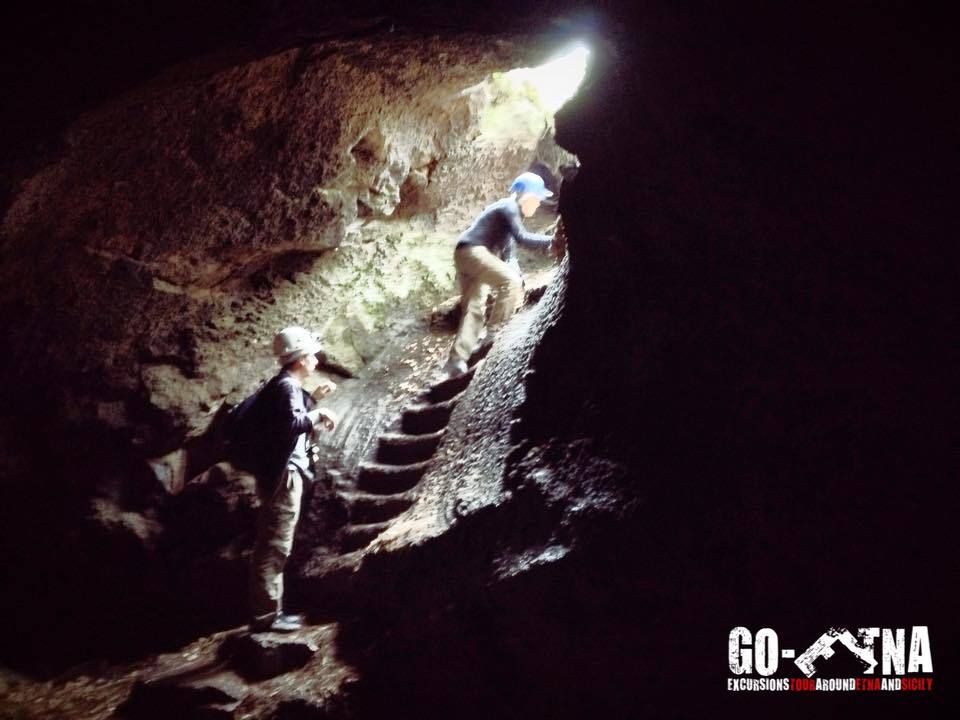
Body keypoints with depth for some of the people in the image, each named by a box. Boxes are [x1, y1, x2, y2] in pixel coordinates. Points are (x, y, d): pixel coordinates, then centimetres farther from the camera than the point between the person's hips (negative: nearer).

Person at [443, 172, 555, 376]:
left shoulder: (511, 211, 24)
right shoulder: (508, 207, -7)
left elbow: (508, 251, 23)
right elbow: (521, 237, -20)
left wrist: (517, 275, 11)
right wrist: (550, 241, -18)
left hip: (466, 256, 10)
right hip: (472, 251, -10)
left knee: (474, 308, 3)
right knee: (510, 281, -21)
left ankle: (457, 359, -3)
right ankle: (494, 333, -21)